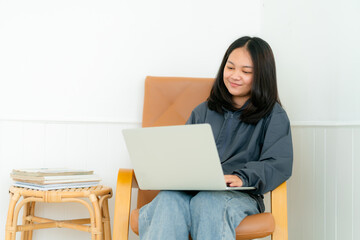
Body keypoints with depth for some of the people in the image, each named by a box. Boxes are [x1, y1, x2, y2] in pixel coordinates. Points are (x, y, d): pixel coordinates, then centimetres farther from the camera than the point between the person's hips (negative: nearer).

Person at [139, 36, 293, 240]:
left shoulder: (274, 116, 12)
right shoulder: (204, 112, 26)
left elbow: (280, 164, -2)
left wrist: (242, 177, -21)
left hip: (239, 195, -3)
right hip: (192, 191, 3)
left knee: (207, 203, -39)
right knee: (168, 200, -34)